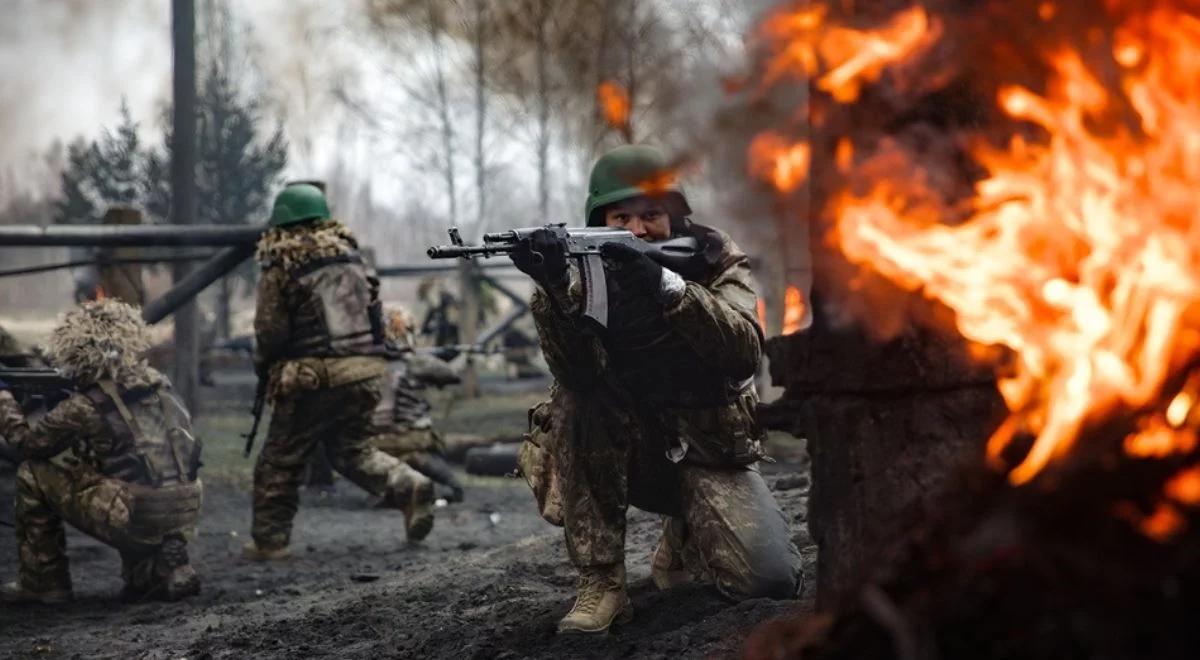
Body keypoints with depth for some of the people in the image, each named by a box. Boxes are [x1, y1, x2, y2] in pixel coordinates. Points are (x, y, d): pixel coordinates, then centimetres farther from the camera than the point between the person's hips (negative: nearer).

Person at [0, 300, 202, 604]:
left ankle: (43, 583, 16)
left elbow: (27, 441, 5)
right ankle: (164, 568, 16)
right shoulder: (157, 384, 9)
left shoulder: (87, 405, -9)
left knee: (34, 474, 9)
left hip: (137, 520, -6)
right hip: (184, 516, 6)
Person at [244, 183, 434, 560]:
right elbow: (376, 314, 13)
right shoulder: (350, 254, 9)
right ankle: (408, 487, -1)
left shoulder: (281, 269, -7)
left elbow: (270, 332, -6)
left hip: (314, 378, -5)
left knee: (280, 460, 8)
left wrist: (263, 367, 14)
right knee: (352, 449, 20)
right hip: (366, 372, 5)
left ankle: (269, 540, 11)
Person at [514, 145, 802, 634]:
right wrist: (557, 290, -46)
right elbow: (577, 372, -28)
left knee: (771, 580, -22)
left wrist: (668, 287, -42)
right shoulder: (587, 271, -9)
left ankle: (684, 541, 14)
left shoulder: (714, 260, -8)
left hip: (707, 451, 0)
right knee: (576, 400, -32)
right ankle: (600, 581, -21)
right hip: (621, 455, 0)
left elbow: (743, 355, -28)